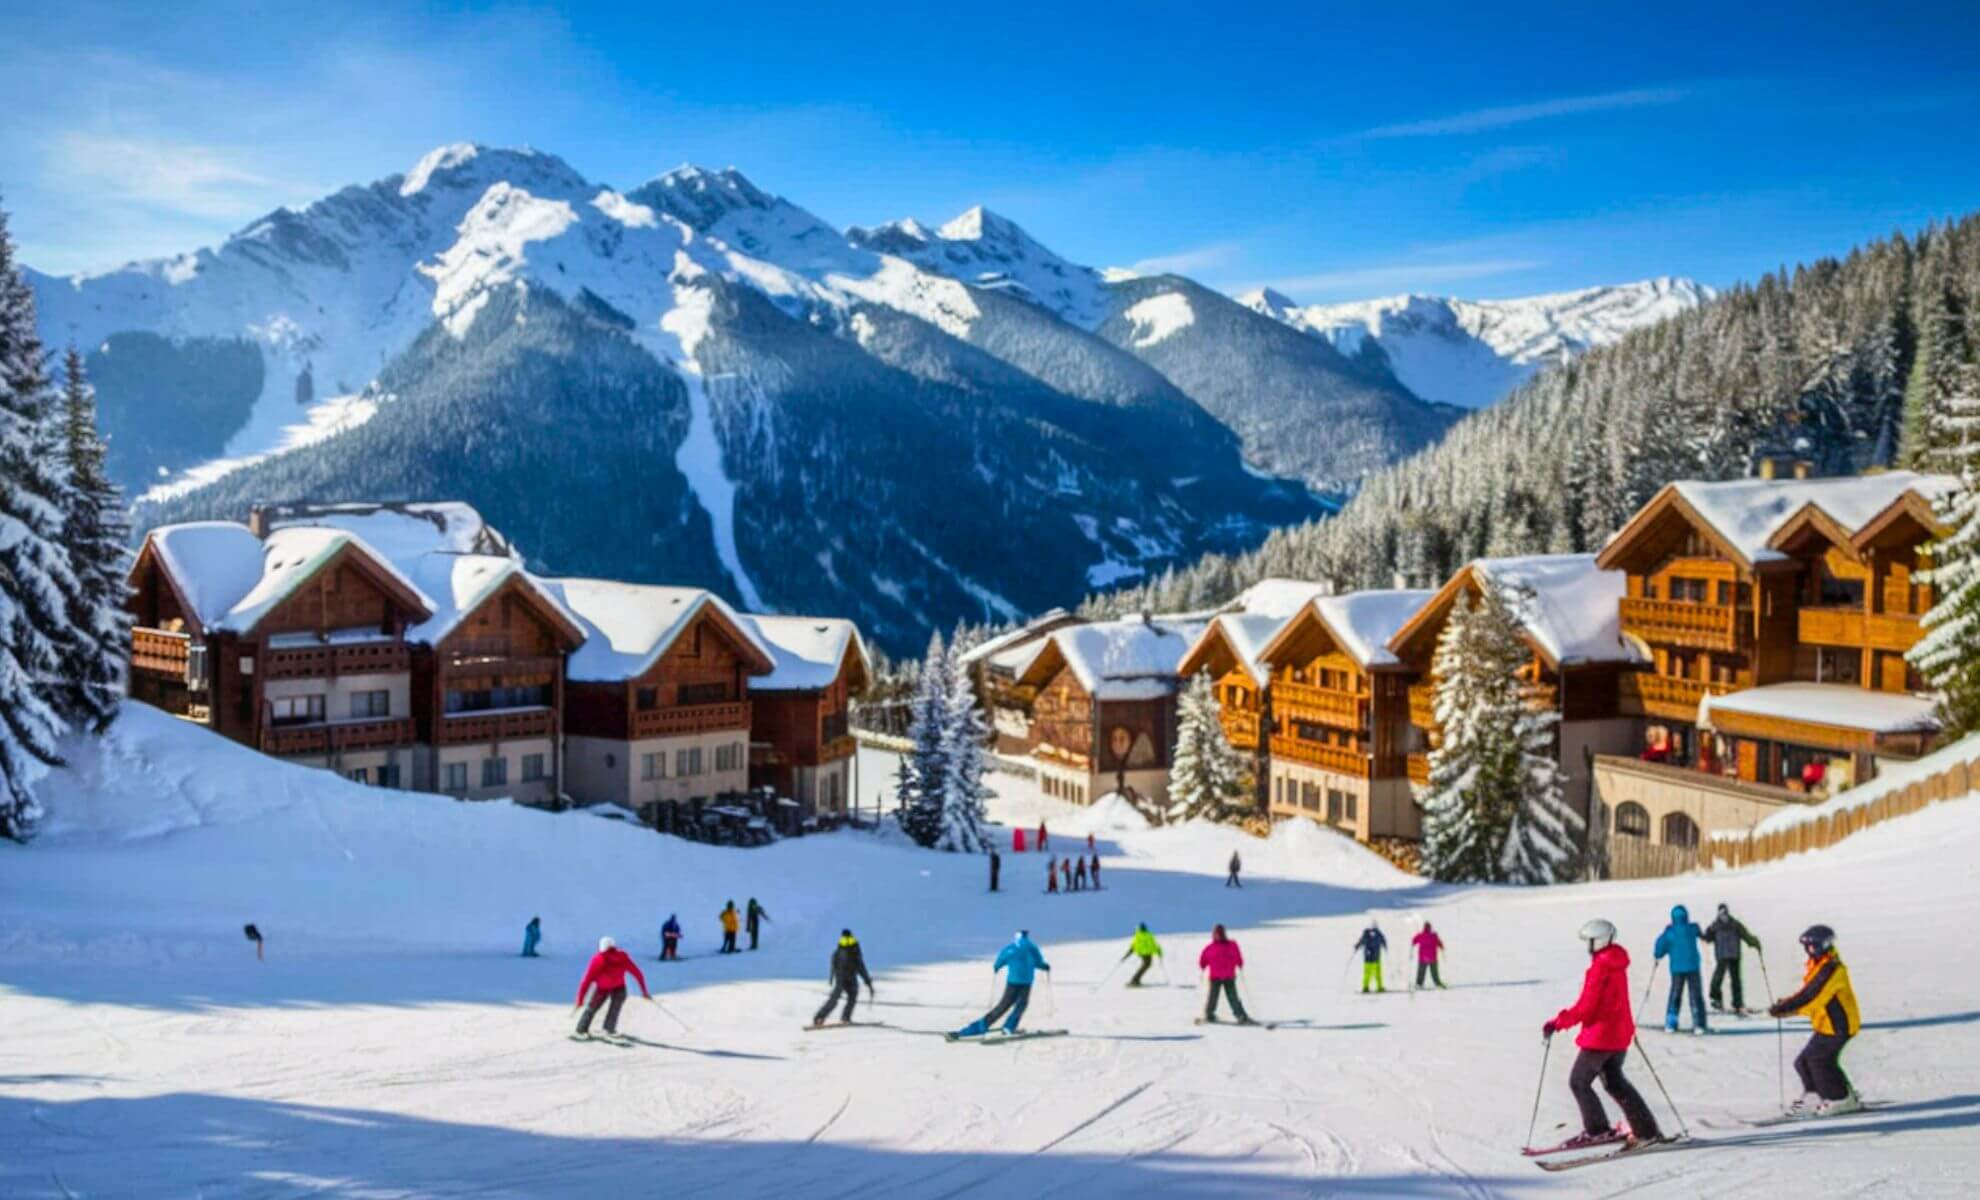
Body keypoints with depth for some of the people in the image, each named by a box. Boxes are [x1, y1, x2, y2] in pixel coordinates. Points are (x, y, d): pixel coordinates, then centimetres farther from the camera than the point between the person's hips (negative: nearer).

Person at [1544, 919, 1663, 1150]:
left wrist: (1557, 1023, -14)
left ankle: (1597, 1130, 3)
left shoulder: (1600, 968, -19)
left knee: (1578, 1082, 2)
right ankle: (1646, 1129, 21)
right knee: (1615, 1082, 20)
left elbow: (1586, 1007, -20)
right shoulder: (1617, 965, 9)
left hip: (1600, 1036, -9)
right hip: (1620, 1035, 9)